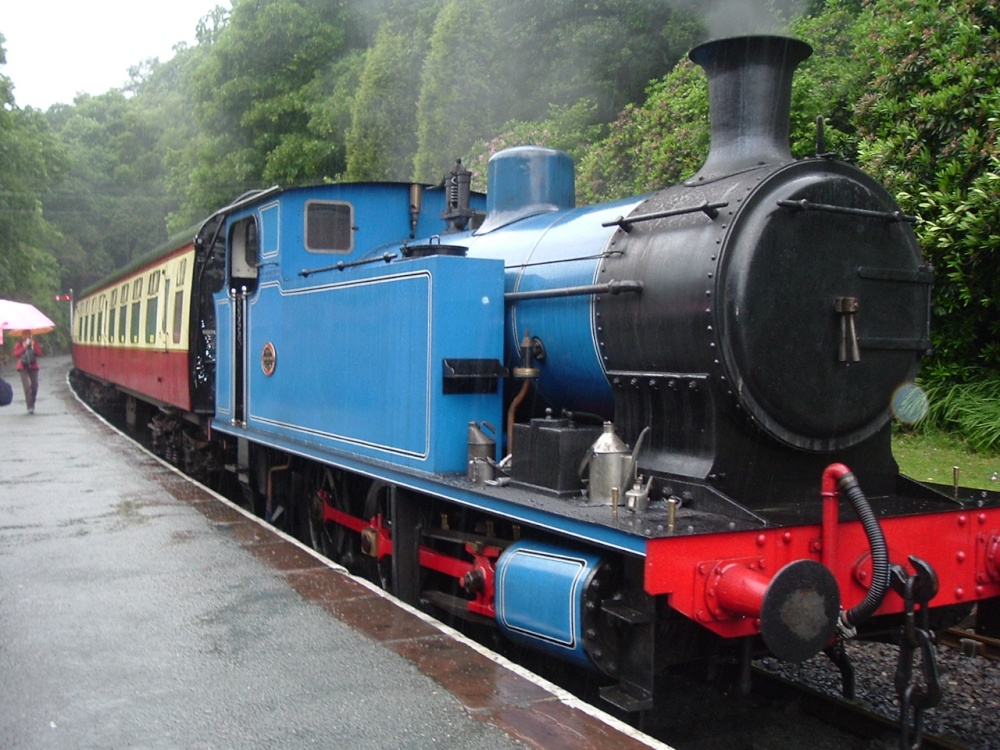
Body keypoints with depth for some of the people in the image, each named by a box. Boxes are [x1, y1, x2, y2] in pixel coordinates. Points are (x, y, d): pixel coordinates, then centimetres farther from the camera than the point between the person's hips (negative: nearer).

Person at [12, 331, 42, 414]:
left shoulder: (35, 343, 5)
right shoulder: (19, 344, -1)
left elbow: (39, 353, -8)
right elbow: (16, 354, -17)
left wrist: (33, 346, -19)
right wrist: (24, 347, -22)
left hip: (33, 367, 3)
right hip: (23, 367, -3)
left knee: (34, 387, 4)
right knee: (27, 386, -14)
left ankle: (32, 405, 22)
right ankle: (29, 407, -15)